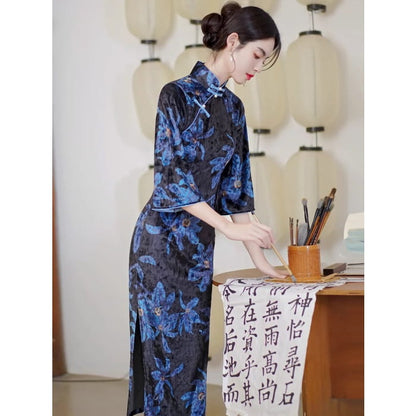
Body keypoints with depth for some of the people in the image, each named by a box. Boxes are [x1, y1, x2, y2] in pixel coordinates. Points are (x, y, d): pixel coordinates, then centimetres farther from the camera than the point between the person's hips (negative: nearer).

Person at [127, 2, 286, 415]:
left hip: (200, 243, 7)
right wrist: (229, 226, -20)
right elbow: (170, 177, -16)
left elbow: (235, 182, 11)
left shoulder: (232, 107, 10)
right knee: (168, 344, -2)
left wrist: (258, 255, 8)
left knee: (192, 344, 9)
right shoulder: (177, 94, -11)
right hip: (163, 240, -7)